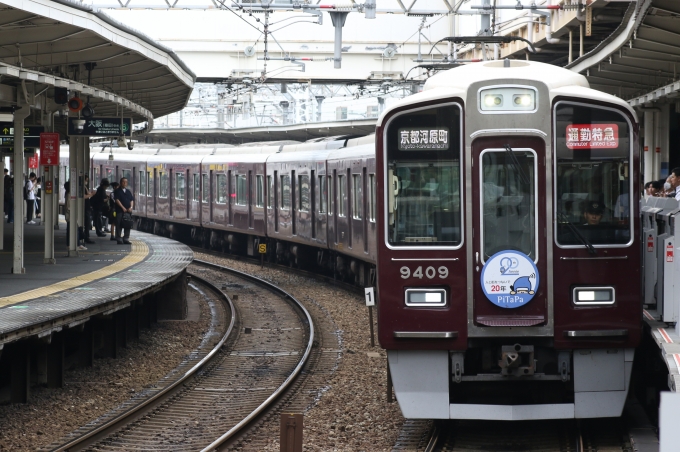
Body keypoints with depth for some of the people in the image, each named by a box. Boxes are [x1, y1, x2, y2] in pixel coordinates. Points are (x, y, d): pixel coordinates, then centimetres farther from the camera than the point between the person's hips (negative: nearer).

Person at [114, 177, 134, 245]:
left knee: (128, 225, 3)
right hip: (120, 211, -5)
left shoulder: (129, 191, 16)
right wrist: (123, 207, -15)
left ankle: (126, 238, 9)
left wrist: (131, 207, -5)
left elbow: (132, 200, 13)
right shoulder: (117, 191, 1)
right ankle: (119, 239, -1)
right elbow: (117, 200, -8)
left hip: (128, 211, 5)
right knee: (119, 225, -5)